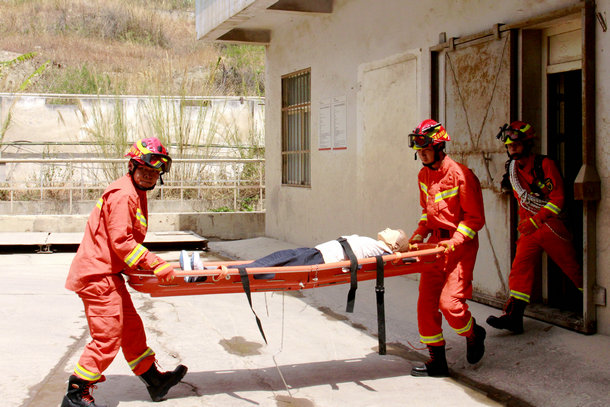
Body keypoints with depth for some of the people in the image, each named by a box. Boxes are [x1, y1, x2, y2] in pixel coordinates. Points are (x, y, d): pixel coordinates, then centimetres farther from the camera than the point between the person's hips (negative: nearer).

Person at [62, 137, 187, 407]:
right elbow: (121, 242, -22)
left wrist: (146, 264, 17)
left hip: (109, 273, 10)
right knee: (108, 337, -7)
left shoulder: (136, 193, 16)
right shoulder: (123, 195, -17)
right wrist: (155, 265, -21)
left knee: (131, 328, 17)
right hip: (97, 275, -10)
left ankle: (154, 381, 29)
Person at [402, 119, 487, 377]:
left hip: (461, 245, -7)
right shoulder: (424, 176, 8)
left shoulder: (460, 174, -15)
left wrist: (455, 241, -20)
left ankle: (473, 334, 19)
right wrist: (420, 233, 5)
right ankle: (437, 361, 12)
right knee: (426, 301, 2)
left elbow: (475, 217, -12)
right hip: (436, 242, 7)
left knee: (449, 301, -15)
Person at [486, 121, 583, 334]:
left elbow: (558, 197, -14)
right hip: (529, 227, 5)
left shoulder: (545, 164, -9)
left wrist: (536, 220, -22)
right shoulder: (512, 170, 9)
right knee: (520, 268, -8)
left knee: (572, 267, 4)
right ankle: (513, 316, -13)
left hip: (550, 224, -5)